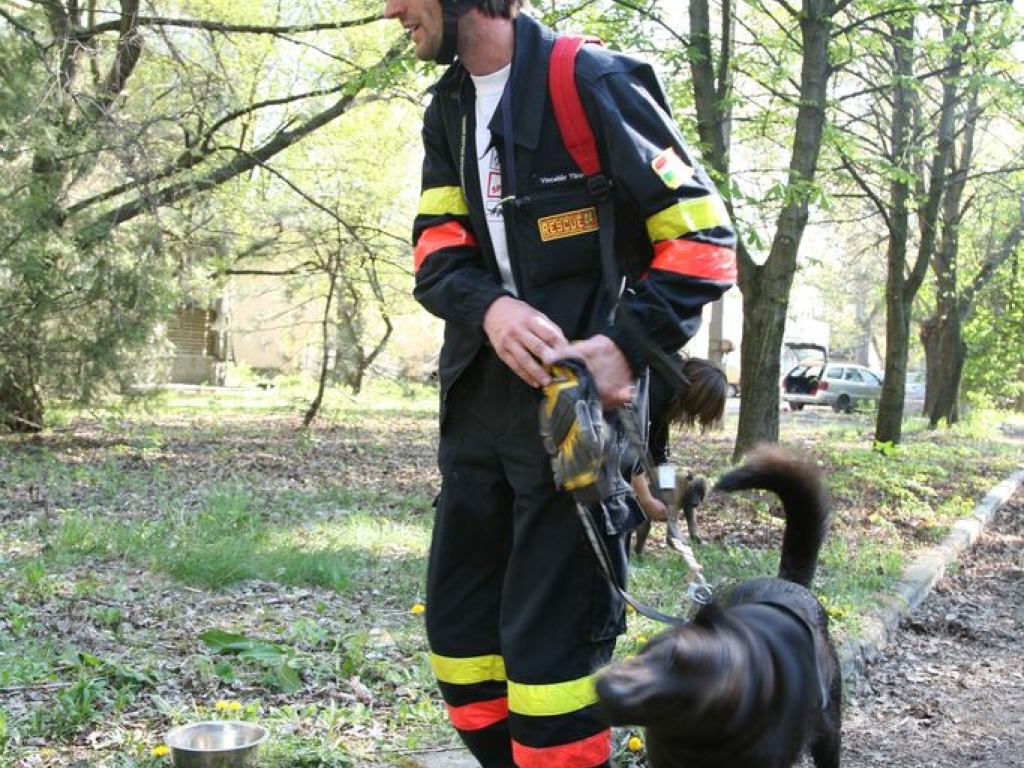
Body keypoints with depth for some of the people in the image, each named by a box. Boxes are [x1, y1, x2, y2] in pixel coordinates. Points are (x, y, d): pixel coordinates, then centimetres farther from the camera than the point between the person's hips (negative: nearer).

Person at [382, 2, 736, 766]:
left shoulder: (592, 84, -11)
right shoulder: (448, 108, 12)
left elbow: (702, 234, -10)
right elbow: (438, 250, 4)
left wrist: (629, 344, -22)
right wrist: (489, 308, -17)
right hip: (483, 403, 8)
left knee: (548, 645, -4)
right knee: (460, 632, 14)